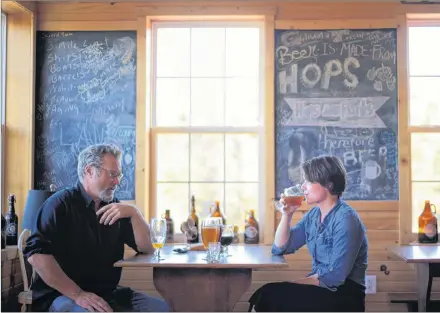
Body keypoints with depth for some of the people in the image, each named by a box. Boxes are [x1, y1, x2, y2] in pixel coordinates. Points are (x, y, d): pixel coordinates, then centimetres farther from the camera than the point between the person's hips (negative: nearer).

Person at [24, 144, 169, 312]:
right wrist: (77, 294, -22)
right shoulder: (61, 203, -5)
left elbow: (146, 247, 9)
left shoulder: (115, 208, 13)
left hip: (108, 293, 7)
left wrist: (133, 212, -8)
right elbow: (37, 254, -18)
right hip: (63, 295, -6)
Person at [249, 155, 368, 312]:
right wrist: (287, 214, 0)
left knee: (273, 296, -20)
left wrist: (294, 283, -14)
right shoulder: (313, 214, 7)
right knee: (266, 294, -14)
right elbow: (280, 248, 13)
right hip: (320, 286, 7)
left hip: (344, 294, -7)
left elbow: (334, 277, -22)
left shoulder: (346, 219, -17)